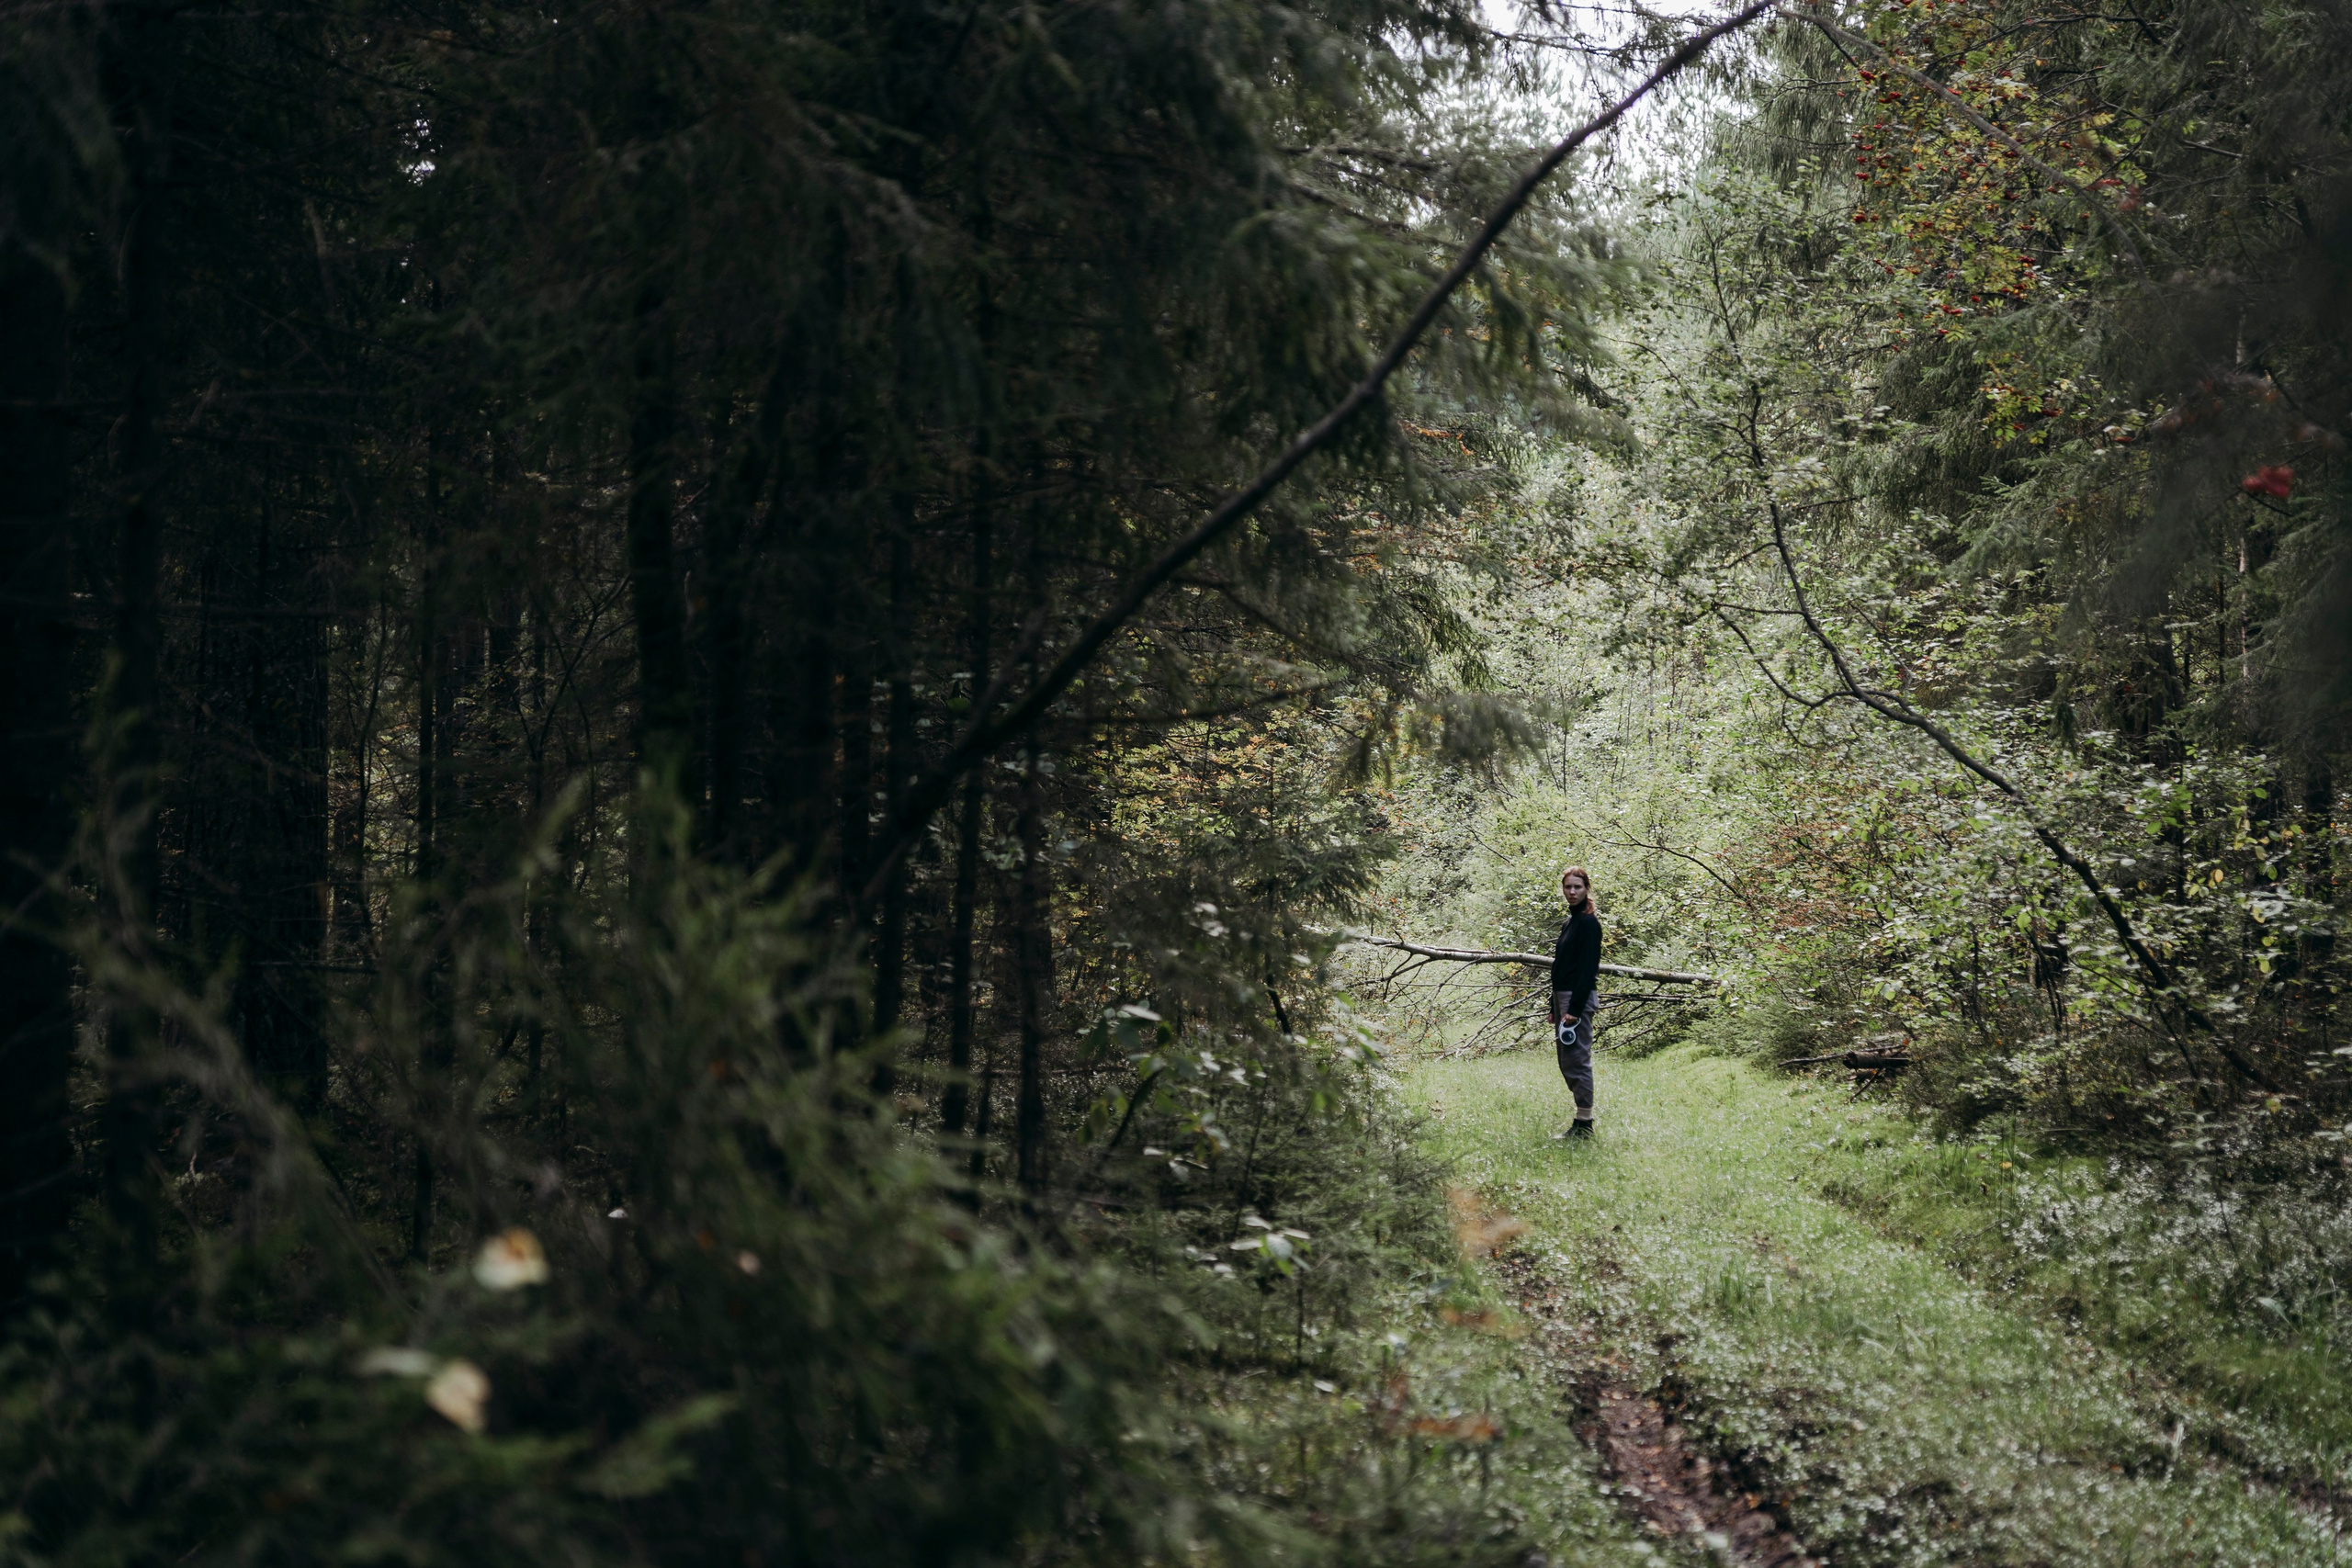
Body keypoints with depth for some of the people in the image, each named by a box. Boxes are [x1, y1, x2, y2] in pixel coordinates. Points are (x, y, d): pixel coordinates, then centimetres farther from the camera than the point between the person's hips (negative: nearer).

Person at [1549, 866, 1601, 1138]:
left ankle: (1584, 1125, -6)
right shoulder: (1571, 921, 17)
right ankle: (1581, 1120, 17)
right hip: (1563, 997, 10)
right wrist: (1555, 1008, 18)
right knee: (1566, 1064, 12)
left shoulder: (1588, 922, -11)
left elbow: (1588, 968, -17)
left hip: (1579, 998, -10)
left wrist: (1574, 1009, -21)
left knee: (1576, 1061, -9)